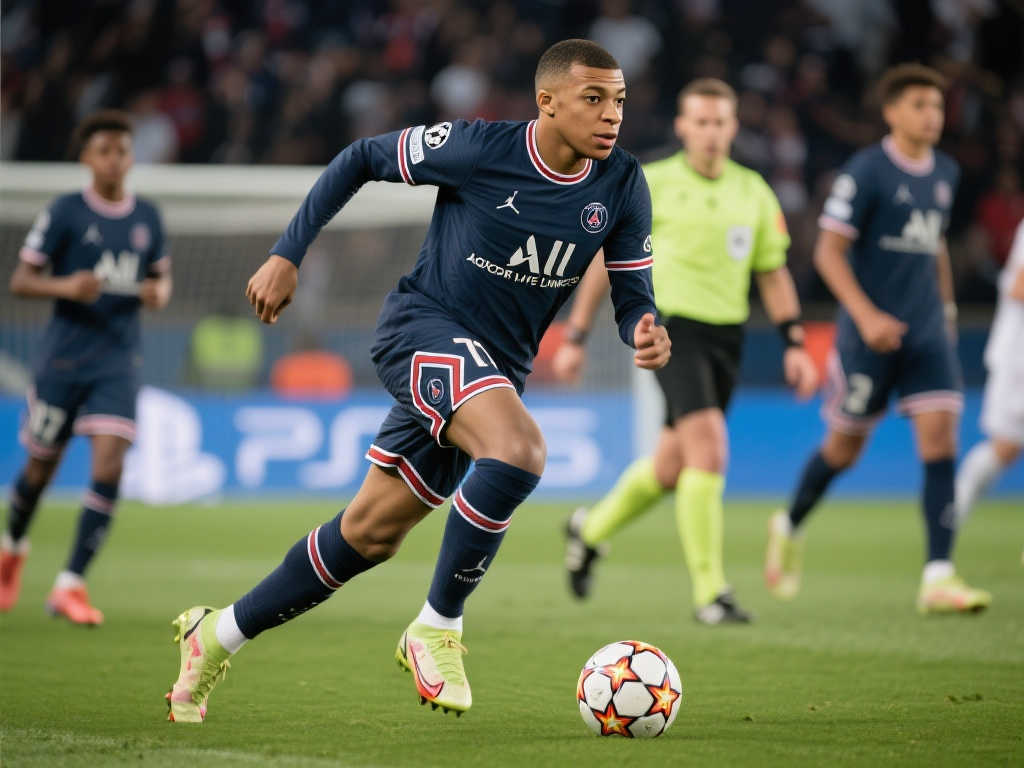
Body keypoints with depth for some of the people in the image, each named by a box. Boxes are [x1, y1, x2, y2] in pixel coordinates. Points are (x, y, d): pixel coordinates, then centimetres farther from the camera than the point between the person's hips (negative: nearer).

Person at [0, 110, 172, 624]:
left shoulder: (146, 217, 7)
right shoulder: (65, 213, -5)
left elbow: (160, 276, 21)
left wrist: (159, 293, -3)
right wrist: (66, 287, -23)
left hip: (119, 360, 2)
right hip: (64, 355, -2)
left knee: (108, 467, -14)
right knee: (42, 466, 8)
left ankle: (70, 585, -11)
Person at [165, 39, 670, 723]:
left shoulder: (622, 187, -3)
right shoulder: (478, 149, -15)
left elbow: (633, 294, 2)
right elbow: (362, 159, -2)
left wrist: (647, 335, -22)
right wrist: (287, 255, -4)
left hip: (492, 371, 5)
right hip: (425, 326, -5)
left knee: (371, 534, 8)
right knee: (518, 450, -33)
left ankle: (218, 636, 26)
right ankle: (437, 629, -17)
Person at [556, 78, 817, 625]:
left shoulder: (752, 191, 9)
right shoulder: (652, 185, -4)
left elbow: (773, 273, 14)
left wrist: (795, 345, 5)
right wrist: (575, 338, 1)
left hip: (726, 334, 6)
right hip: (671, 324, -5)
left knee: (672, 465, 14)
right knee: (709, 450, -20)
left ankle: (591, 531, 40)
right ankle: (709, 591, -15)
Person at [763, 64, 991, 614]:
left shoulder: (945, 173, 10)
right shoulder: (866, 171, -10)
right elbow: (828, 251, -12)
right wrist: (867, 316, -21)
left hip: (927, 334, 5)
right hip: (869, 333, -5)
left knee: (940, 439, -11)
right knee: (844, 446, 8)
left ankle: (939, 578, -13)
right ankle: (790, 528, 37)